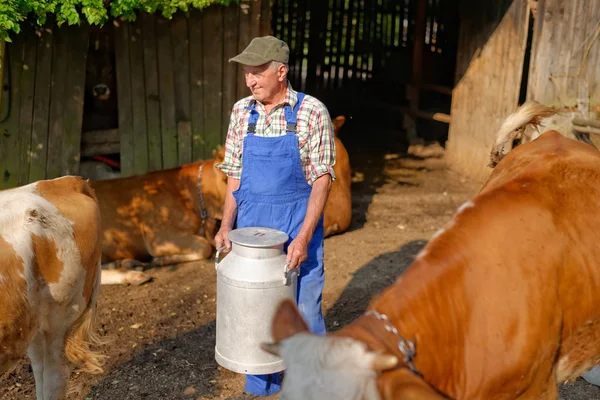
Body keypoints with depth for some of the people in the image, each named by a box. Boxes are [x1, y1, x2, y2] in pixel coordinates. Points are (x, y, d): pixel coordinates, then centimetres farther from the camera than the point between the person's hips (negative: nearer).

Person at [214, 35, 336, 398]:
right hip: (251, 230, 4)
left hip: (298, 230, -4)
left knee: (304, 311, 3)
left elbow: (322, 179, -10)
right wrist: (226, 226, -2)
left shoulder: (312, 112, -8)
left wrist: (304, 237, -18)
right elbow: (235, 176, 9)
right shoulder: (242, 112, 5)